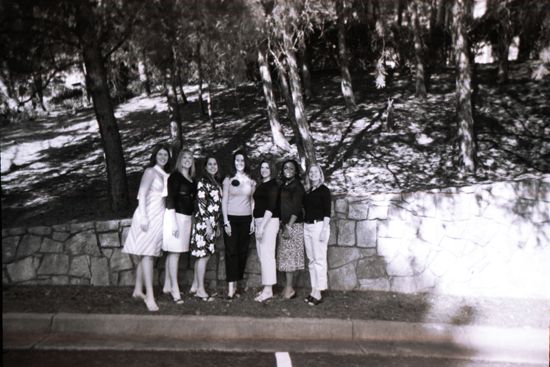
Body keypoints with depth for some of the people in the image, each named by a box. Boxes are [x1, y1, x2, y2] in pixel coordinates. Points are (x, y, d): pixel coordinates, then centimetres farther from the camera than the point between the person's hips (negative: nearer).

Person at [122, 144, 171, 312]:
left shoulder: (165, 175, 14)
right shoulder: (150, 171, -6)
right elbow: (142, 195, -12)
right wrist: (143, 217, -20)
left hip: (159, 217, 7)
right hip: (149, 216, -7)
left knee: (146, 254, 12)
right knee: (147, 254, -9)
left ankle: (138, 290, 21)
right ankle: (150, 296, -11)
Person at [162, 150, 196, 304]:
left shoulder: (192, 179, 15)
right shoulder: (175, 176, -6)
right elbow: (170, 200, -11)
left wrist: (192, 219, 17)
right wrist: (174, 222, -17)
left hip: (187, 217, 7)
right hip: (176, 216, -7)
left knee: (173, 253, 10)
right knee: (174, 252, -5)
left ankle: (167, 286, 18)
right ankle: (175, 290, -1)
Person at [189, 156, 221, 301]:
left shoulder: (216, 183, 17)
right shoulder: (203, 182, -7)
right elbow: (201, 204, -13)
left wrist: (217, 225, 19)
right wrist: (208, 224, -17)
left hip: (212, 223, 8)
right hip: (204, 222, -8)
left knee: (203, 255, 10)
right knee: (204, 254, -5)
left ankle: (195, 286, 18)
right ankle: (200, 289, 1)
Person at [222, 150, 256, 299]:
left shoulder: (251, 181, 9)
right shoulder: (228, 180, 2)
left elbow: (252, 202, 12)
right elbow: (224, 201, 0)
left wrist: (253, 220, 5)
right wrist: (226, 221, -7)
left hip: (246, 219, 3)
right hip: (231, 218, -2)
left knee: (242, 251, 3)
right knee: (231, 251, -7)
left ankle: (236, 282, 13)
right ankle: (231, 286, -6)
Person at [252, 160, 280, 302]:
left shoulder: (273, 185, -8)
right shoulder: (260, 185, 16)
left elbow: (270, 207, -16)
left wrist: (262, 226, -21)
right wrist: (256, 224, 11)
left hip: (269, 221, -9)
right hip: (259, 221, 9)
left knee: (266, 255, -9)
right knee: (262, 255, 10)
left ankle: (268, 290, -6)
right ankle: (266, 289, 16)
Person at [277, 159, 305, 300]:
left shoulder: (297, 185, -7)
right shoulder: (283, 186, 15)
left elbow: (296, 208, -14)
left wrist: (288, 227, -18)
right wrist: (282, 224, 9)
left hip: (293, 225, -7)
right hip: (284, 225, 7)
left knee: (288, 254, -6)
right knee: (286, 255, 7)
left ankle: (289, 288, -1)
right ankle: (289, 286, 13)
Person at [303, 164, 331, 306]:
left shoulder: (324, 190, -3)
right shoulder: (307, 191, 15)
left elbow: (327, 212, -9)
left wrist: (324, 230, -16)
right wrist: (304, 225, 10)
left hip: (318, 225, -7)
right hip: (307, 226, 7)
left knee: (319, 259, -5)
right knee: (311, 260, 8)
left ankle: (318, 293, -1)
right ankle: (313, 291, 15)